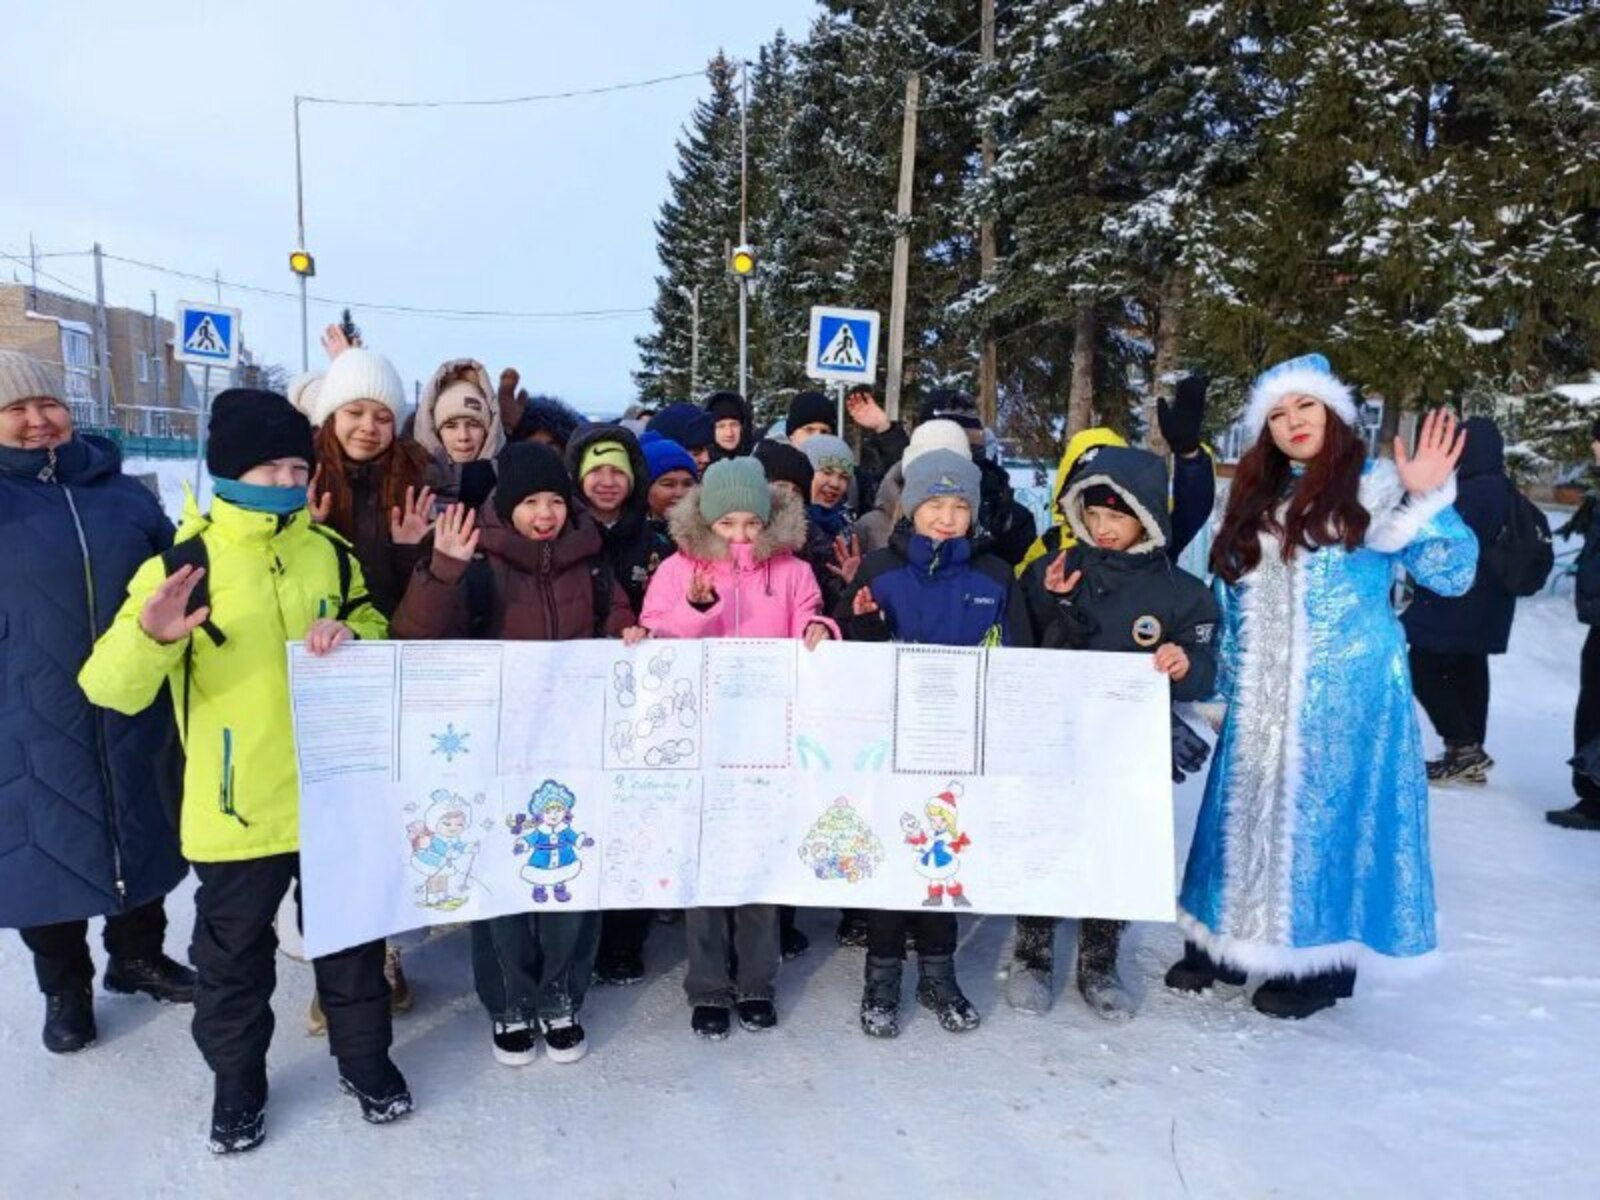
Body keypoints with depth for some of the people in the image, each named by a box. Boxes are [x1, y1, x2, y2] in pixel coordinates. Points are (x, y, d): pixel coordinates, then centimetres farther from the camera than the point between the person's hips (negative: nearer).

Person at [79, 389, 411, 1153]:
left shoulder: (332, 552, 1)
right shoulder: (183, 563, -11)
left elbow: (380, 633, 12)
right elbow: (112, 687, -16)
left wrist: (351, 634, -12)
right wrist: (150, 638, -38)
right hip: (234, 810, -2)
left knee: (351, 939, 17)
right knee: (233, 958, 15)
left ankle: (365, 1059, 38)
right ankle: (237, 1084, 38)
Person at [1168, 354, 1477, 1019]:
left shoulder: (1377, 487, -2)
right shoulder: (1254, 499, 14)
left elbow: (1451, 575, -7)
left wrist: (1428, 499, -21)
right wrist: (1222, 685, 13)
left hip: (1346, 693, -5)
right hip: (1261, 701, 5)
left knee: (1328, 812, 2)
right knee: (1249, 812, 10)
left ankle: (1320, 960, 17)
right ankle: (1226, 941, 23)